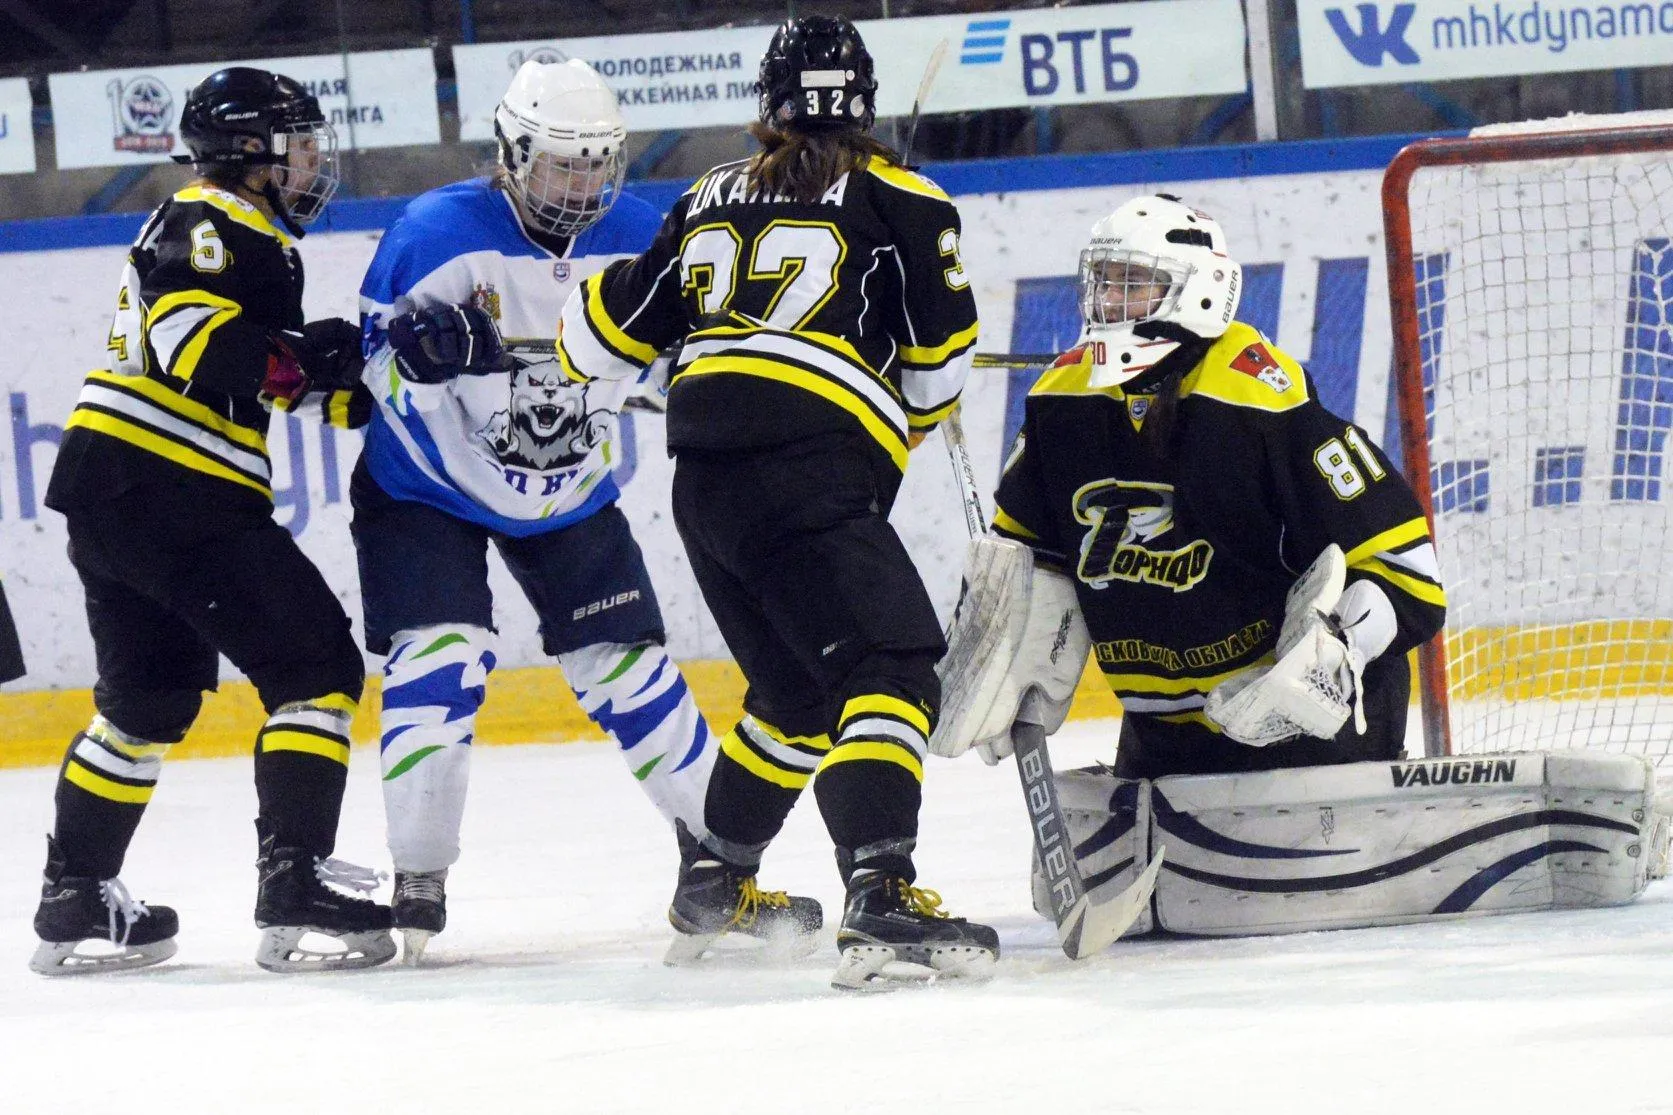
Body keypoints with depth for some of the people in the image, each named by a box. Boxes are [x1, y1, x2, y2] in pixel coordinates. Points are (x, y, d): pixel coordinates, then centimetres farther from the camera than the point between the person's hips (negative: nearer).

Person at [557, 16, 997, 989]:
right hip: (808, 469, -7)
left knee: (798, 686, 25)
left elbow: (617, 322, 26)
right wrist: (919, 413, 29)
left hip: (703, 473, 7)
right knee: (892, 667, -15)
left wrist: (568, 355, 50)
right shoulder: (899, 203, 4)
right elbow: (941, 357, 6)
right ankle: (880, 898, -34)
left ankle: (712, 882, 36)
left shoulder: (714, 199, 20)